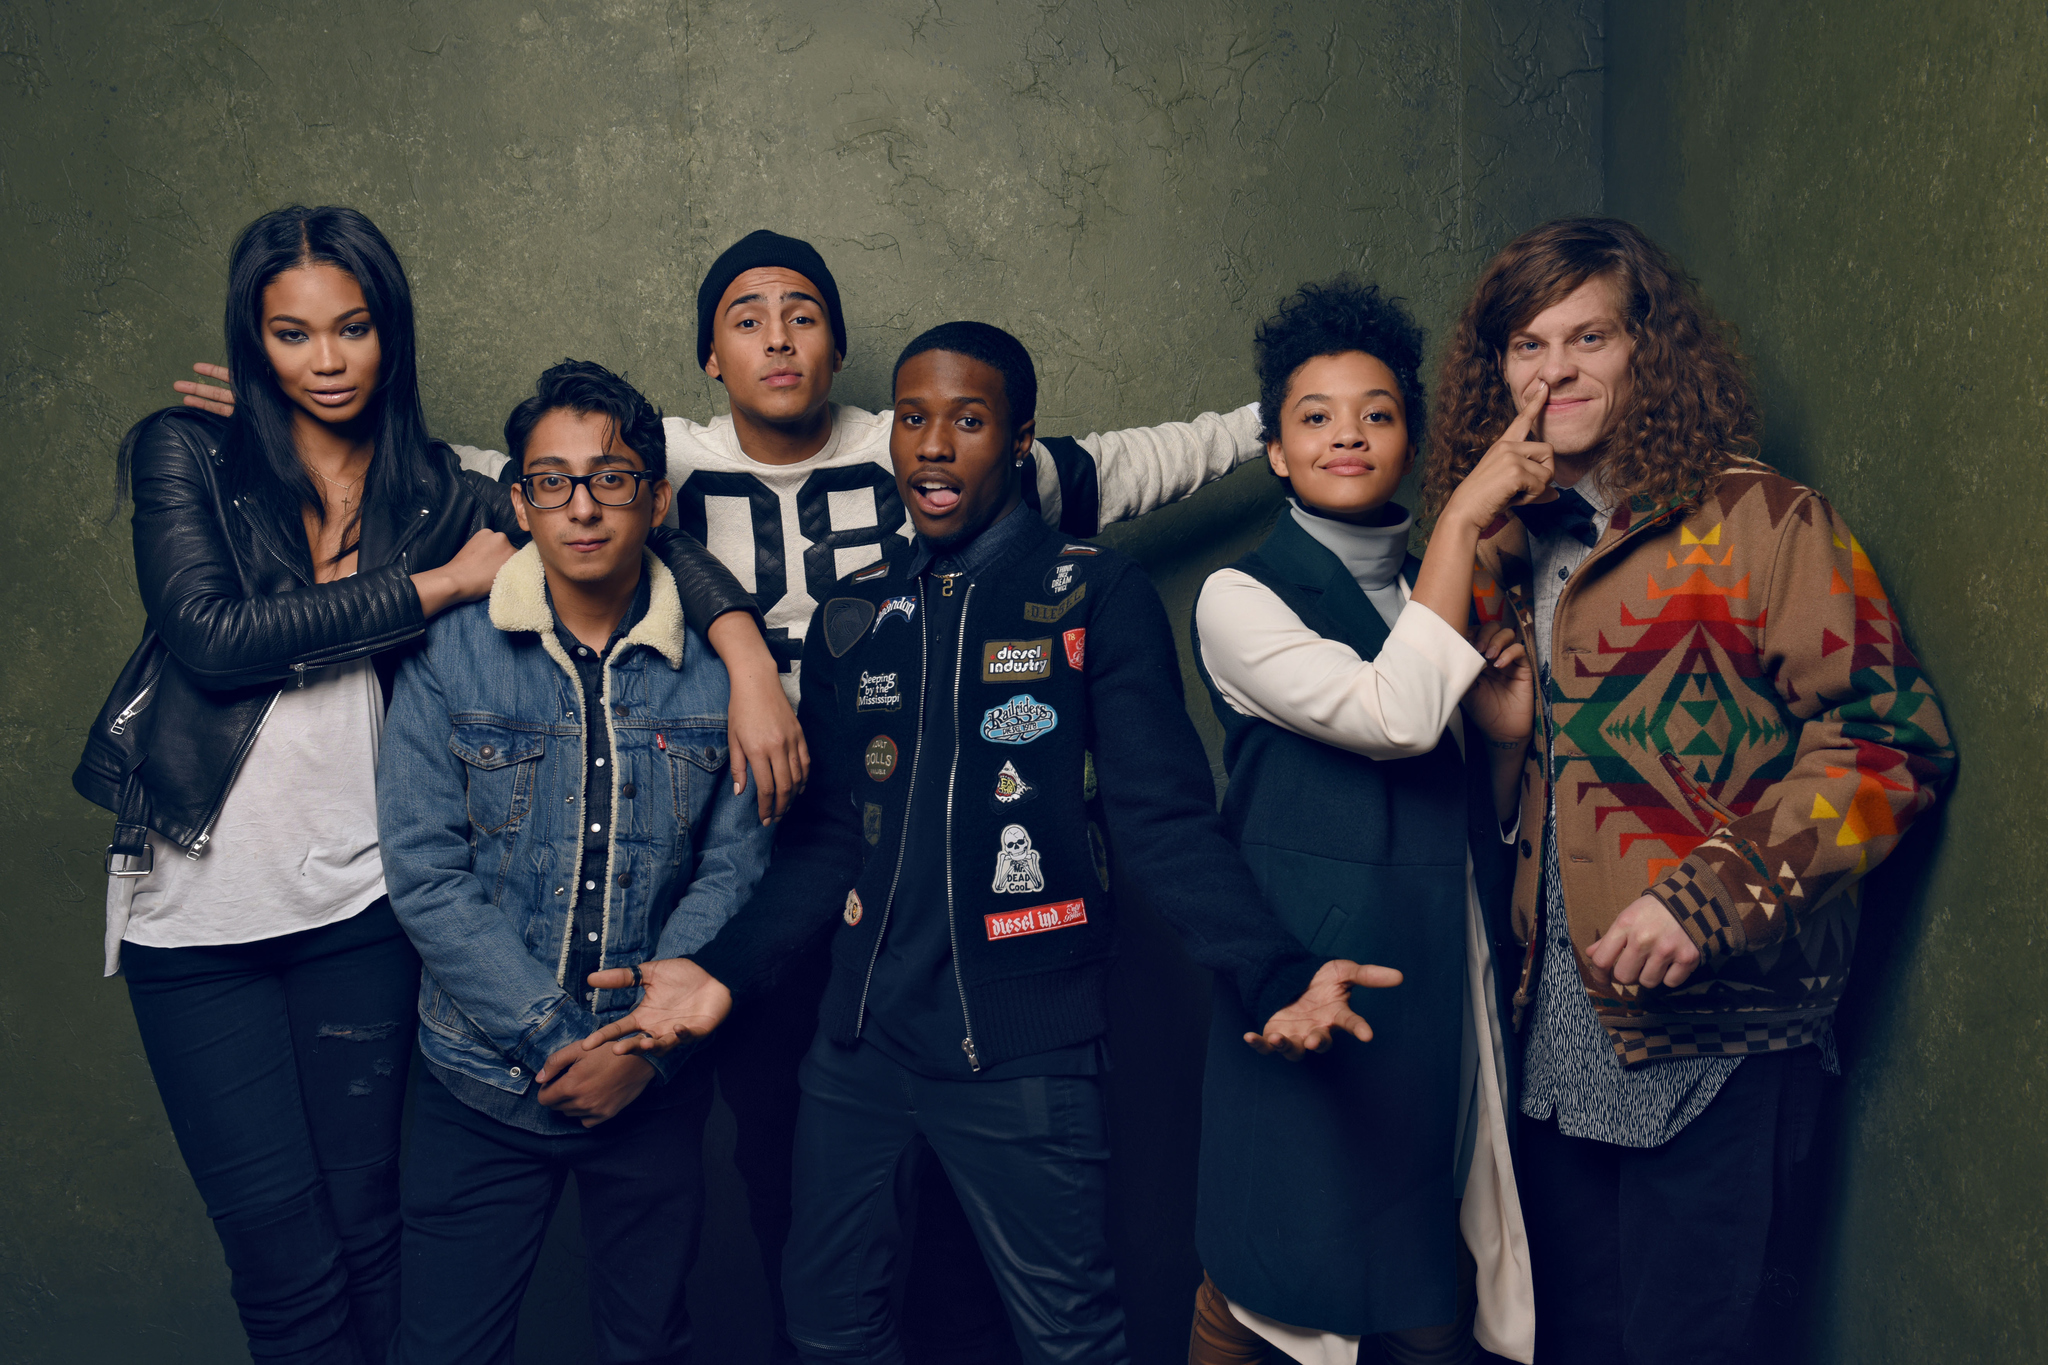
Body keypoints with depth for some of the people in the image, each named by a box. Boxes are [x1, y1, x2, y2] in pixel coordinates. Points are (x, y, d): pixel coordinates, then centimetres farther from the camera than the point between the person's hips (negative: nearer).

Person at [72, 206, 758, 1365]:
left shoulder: (440, 496, 5)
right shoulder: (186, 455, 2)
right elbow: (208, 632, -13)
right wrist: (437, 585, -11)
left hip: (359, 901, 1)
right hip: (197, 908, -1)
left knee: (368, 1229, 8)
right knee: (282, 1248, 3)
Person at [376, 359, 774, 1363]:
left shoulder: (717, 664, -4)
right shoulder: (450, 655, -6)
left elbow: (733, 873, -3)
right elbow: (425, 873, -10)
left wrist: (646, 1045, -12)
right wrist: (553, 1039, -14)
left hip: (656, 1085, 1)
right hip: (484, 1082, -1)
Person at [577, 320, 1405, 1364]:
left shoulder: (1095, 596, -3)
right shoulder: (853, 618, 10)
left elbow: (1163, 820, -8)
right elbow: (829, 838, 14)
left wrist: (1276, 975, -21)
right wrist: (724, 968, 2)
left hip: (1025, 1047, -4)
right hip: (861, 1039, 5)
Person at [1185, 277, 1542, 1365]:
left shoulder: (1437, 595, 14)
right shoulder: (1240, 599, -4)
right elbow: (1392, 716, -21)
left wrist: (1504, 734, -1)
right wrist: (1464, 518, -15)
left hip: (1444, 985, 6)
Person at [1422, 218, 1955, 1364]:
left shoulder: (1759, 519, -8)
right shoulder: (1513, 548, 12)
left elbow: (1889, 741, -13)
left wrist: (1714, 895, -20)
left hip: (1715, 1030, -6)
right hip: (1561, 1032, 7)